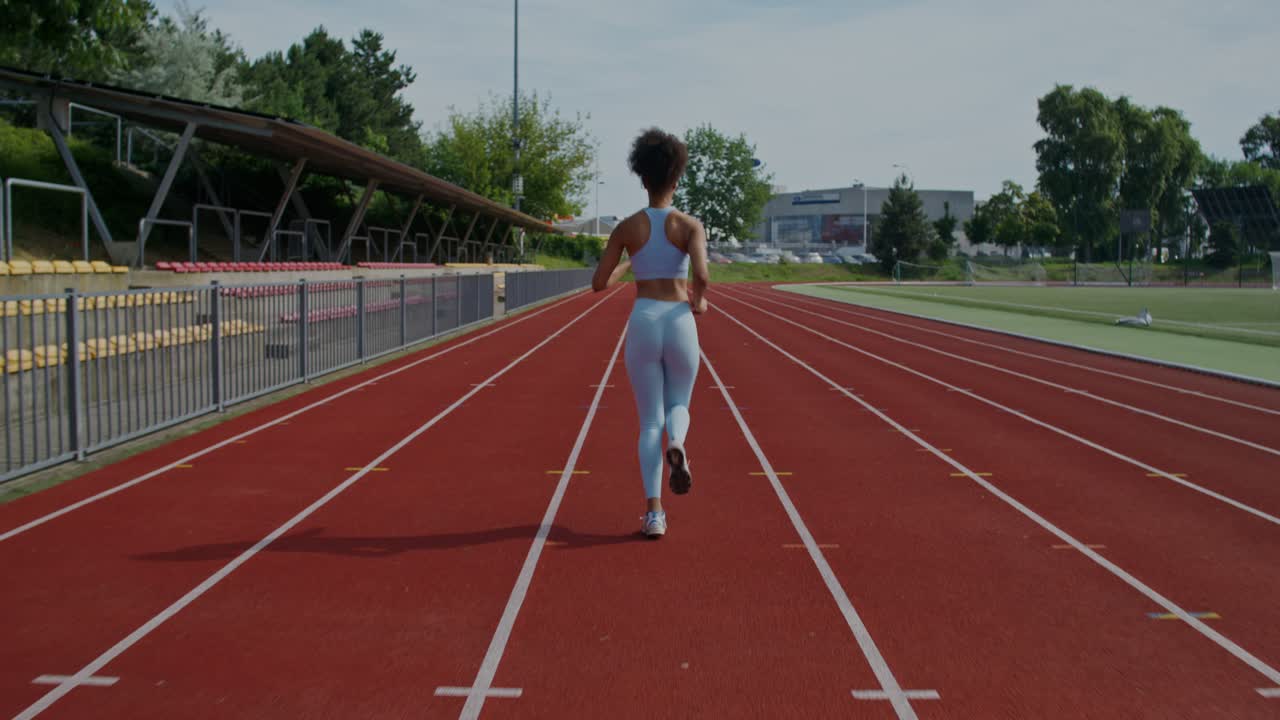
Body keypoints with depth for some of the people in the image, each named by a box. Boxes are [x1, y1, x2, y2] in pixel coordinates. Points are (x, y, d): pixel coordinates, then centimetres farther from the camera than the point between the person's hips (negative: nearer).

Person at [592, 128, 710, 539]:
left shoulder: (626, 227, 3)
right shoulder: (691, 225, -1)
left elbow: (599, 284, 6)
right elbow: (702, 277, -17)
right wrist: (700, 302, 6)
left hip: (642, 326, 1)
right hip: (680, 325, -1)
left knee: (650, 421, 9)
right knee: (678, 407, 23)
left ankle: (654, 513, -5)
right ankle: (675, 445, -16)